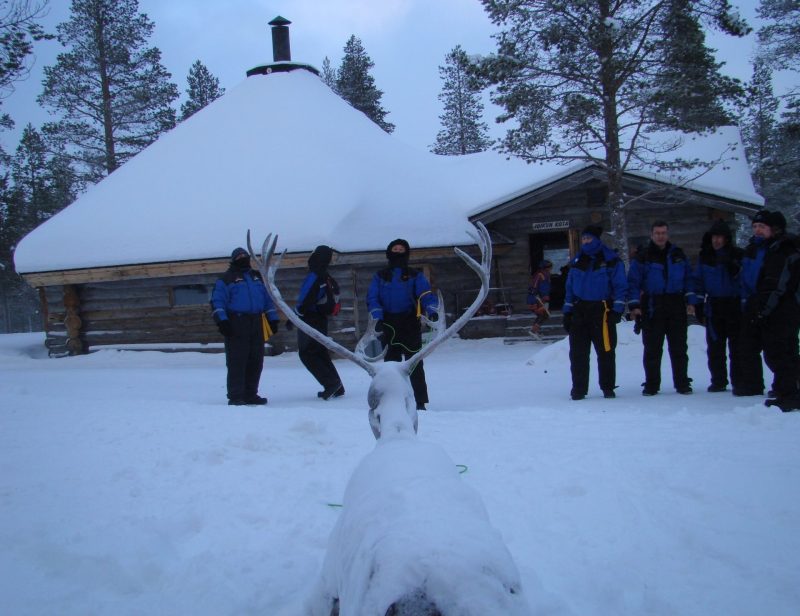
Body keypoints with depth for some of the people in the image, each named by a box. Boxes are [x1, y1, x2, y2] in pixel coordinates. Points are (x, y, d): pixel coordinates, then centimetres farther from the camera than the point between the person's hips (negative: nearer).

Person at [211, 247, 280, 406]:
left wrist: (273, 319, 17)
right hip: (236, 325, -6)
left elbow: (268, 299, 24)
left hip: (256, 325, 6)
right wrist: (221, 320, -15)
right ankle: (235, 396, -5)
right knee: (237, 361, -8)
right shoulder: (226, 279, 4)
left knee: (255, 361, 5)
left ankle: (250, 394, 13)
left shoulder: (257, 277, 22)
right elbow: (217, 301, -3)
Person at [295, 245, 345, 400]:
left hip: (309, 321, -9)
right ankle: (336, 387, 13)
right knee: (320, 353, 15)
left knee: (306, 353, -3)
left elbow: (305, 301, -22)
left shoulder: (314, 277, -17)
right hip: (321, 321, 9)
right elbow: (332, 301, 17)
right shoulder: (328, 279, 11)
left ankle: (331, 383, -12)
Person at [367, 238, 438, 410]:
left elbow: (426, 295, -3)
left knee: (415, 365, -4)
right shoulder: (380, 276, 15)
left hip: (410, 325, -2)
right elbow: (372, 299, 6)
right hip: (388, 326, 2)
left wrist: (431, 310, -23)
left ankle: (420, 402, -1)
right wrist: (378, 318, -11)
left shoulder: (415, 275, 10)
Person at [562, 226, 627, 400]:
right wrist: (567, 313, 11)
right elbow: (570, 289, 17)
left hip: (602, 312, -4)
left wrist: (617, 310, -10)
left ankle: (608, 387, 14)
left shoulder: (611, 261, -1)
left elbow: (621, 287, -2)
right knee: (578, 353, 2)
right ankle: (579, 388, 10)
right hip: (579, 312, 4)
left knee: (606, 352, 1)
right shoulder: (577, 262, 13)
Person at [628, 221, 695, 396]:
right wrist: (634, 305, -12)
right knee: (652, 350, 1)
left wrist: (690, 301, 5)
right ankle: (651, 385, 8)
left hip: (676, 307, 2)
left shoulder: (678, 255, 11)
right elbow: (633, 281, -3)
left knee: (679, 348, 6)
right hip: (652, 308, -2)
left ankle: (682, 383, 14)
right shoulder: (642, 256, 1)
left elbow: (688, 278, 14)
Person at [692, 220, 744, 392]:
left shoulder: (738, 255, -1)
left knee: (737, 345, 0)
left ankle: (739, 381, 5)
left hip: (735, 304, -3)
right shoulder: (705, 256, 8)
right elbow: (698, 280, 12)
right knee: (715, 346, 5)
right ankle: (718, 381, 12)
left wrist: (732, 266, -25)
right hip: (713, 306, 3)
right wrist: (698, 303, 7)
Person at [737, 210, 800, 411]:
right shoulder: (753, 248, 14)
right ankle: (752, 384, 34)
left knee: (779, 353, -12)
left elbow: (779, 287, -19)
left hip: (779, 312, -9)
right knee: (749, 348, 17)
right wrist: (748, 303, 15)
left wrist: (764, 310, -22)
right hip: (756, 308, 9)